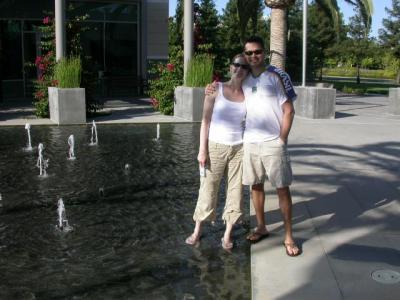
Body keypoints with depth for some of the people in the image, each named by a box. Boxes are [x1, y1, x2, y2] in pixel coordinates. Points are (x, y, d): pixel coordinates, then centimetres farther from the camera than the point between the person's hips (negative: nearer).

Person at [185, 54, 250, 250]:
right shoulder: (216, 90, -4)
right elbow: (206, 121, -4)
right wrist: (202, 150, -9)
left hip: (239, 149, 2)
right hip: (215, 146, -2)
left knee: (235, 191, 6)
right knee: (208, 189, 6)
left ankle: (227, 235, 19)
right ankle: (197, 231, 21)